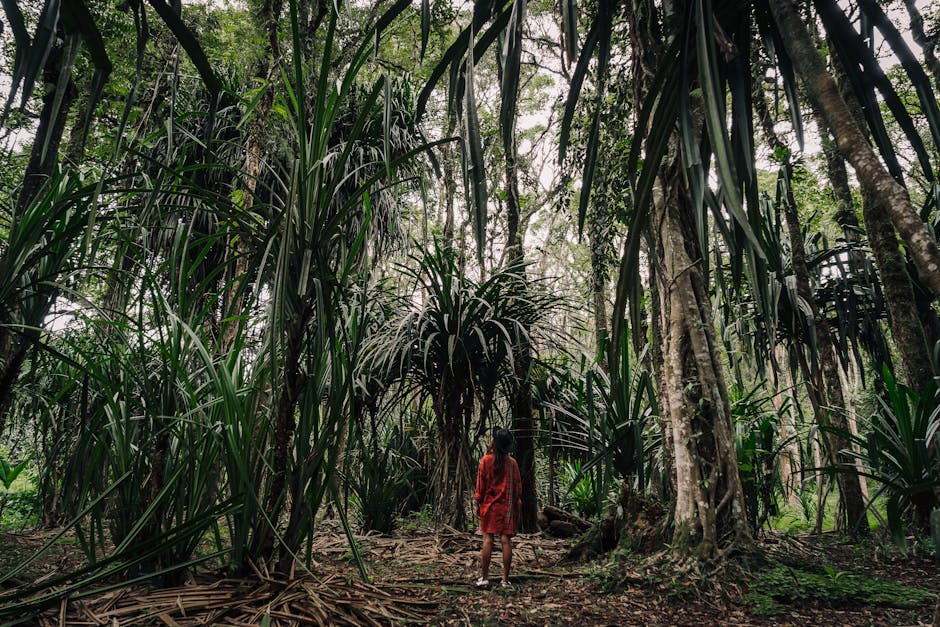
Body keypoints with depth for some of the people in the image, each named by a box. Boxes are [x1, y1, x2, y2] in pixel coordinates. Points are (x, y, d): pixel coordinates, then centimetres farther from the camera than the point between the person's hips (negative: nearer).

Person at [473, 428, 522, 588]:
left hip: (489, 504, -2)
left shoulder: (486, 460, -6)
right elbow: (518, 486, 6)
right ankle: (506, 579, 7)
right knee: (506, 540, 3)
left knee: (487, 539, 3)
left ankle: (484, 577, 6)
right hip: (507, 507, 2)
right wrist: (517, 506, 14)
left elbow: (481, 483, -4)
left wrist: (478, 503, 4)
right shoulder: (512, 462, 3)